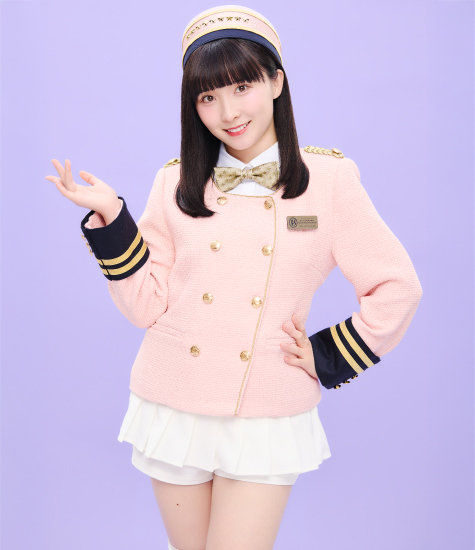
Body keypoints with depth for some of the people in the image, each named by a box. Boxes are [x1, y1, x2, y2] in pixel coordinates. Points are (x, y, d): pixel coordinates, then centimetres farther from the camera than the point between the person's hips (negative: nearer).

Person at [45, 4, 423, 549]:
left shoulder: (327, 179, -5)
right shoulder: (175, 182, 0)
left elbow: (397, 287, -1)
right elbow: (149, 304, -4)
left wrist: (329, 357, -3)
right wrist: (110, 219, -12)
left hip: (268, 418, -2)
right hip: (174, 408, 2)